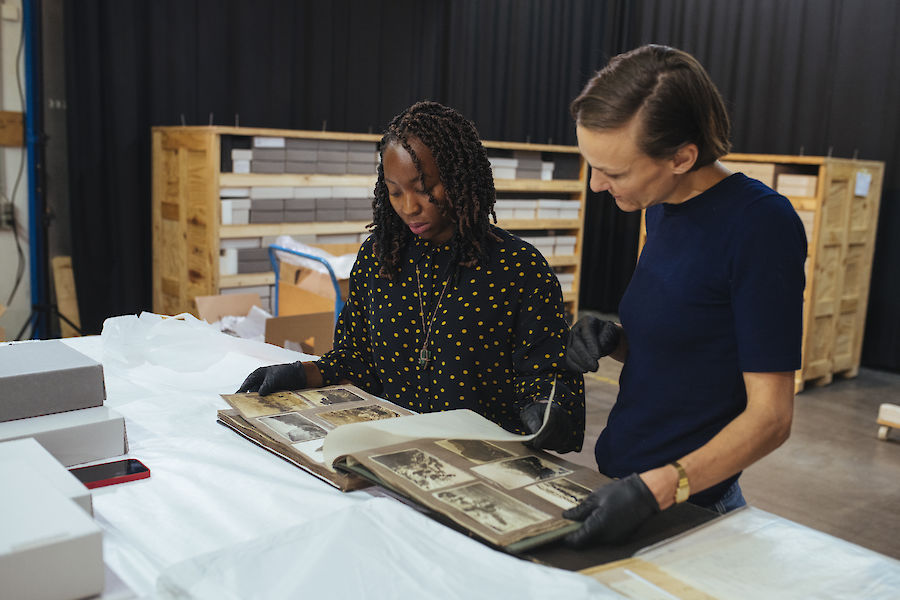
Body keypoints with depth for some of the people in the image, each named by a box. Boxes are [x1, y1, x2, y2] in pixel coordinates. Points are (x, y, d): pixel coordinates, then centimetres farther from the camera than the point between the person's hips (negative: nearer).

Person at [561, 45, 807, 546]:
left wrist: (659, 488, -30)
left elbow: (771, 416, -19)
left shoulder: (761, 223, -19)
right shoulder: (662, 209, 4)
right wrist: (611, 339, -4)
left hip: (684, 507, -7)